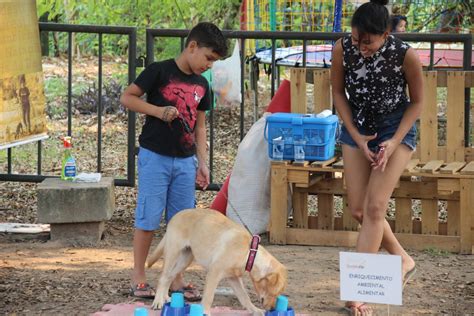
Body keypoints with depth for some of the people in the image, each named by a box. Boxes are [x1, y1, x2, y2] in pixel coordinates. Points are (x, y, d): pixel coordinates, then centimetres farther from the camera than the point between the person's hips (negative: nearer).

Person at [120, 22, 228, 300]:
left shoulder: (201, 85, 11)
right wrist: (157, 111, -20)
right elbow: (127, 98, -8)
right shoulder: (160, 71, -9)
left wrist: (202, 163, 10)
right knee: (148, 219, -3)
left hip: (185, 161, 6)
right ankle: (138, 277, 8)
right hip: (155, 157, -6)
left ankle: (175, 277, 15)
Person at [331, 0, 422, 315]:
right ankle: (403, 260, 27)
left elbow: (417, 101, -9)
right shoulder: (343, 49, -19)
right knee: (358, 209, 3)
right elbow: (339, 93, -3)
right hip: (357, 127, 4)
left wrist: (394, 142, -18)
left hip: (396, 127, -4)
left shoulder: (405, 55, -26)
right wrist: (357, 138, -10)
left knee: (374, 207, -13)